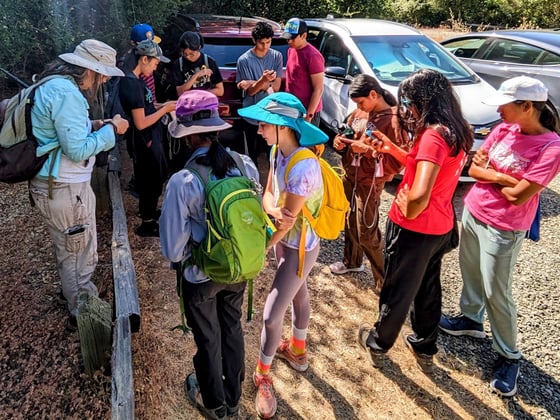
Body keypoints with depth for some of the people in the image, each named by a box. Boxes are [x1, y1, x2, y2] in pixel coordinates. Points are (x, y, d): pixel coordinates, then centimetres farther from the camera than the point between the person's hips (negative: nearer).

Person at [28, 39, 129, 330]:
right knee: (81, 254, 6)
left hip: (54, 184, 10)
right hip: (65, 188, -10)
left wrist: (92, 126, 7)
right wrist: (111, 130, -14)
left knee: (67, 249, 27)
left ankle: (73, 292, 48)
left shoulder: (53, 85, 9)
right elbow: (78, 150, -25)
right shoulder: (66, 93, -23)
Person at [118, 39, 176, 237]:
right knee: (151, 182, 5)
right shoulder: (132, 84, -23)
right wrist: (165, 109, -16)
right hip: (145, 141, -10)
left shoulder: (136, 80, 6)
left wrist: (163, 105, 2)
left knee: (156, 178, 24)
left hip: (151, 138, 10)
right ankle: (147, 224, 20)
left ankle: (149, 211, 42)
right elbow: (141, 123, -25)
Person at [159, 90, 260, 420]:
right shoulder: (247, 166, -16)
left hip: (201, 276, -4)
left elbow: (173, 251, -20)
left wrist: (191, 251, 2)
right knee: (233, 329, 26)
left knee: (208, 339, 20)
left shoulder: (182, 183, -28)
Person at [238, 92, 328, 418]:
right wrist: (273, 211, -26)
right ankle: (298, 351, 52)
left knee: (271, 316, 2)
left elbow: (288, 222, -27)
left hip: (300, 247, -8)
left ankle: (263, 375, 29)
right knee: (298, 295, 28)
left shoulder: (303, 168, -35)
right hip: (285, 240, 8)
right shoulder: (278, 151, -8)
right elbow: (268, 194, -2)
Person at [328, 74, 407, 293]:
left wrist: (367, 150, -26)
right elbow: (347, 132, 19)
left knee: (367, 233, -3)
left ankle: (385, 281, 13)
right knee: (349, 221, 21)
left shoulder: (393, 120, -19)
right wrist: (340, 140, -4)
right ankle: (352, 262, 44)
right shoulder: (360, 112, 2)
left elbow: (398, 161, -22)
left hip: (369, 182, -7)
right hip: (349, 175, 8)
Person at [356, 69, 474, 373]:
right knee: (428, 289, 23)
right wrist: (393, 149, 8)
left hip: (413, 228, -8)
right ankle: (425, 349, 42)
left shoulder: (434, 135, -26)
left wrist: (406, 207, -16)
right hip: (440, 226, 8)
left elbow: (419, 196, -37)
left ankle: (378, 344, 36)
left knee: (397, 291, 13)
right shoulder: (456, 132, 3)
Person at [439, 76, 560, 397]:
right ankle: (471, 319, 45)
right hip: (472, 212, 7)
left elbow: (517, 196, -25)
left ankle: (509, 356, 22)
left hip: (502, 230, -6)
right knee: (471, 272, 21)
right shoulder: (503, 130, -2)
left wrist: (489, 173, -9)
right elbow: (473, 169, -1)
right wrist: (502, 177, -18)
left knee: (496, 293, 3)